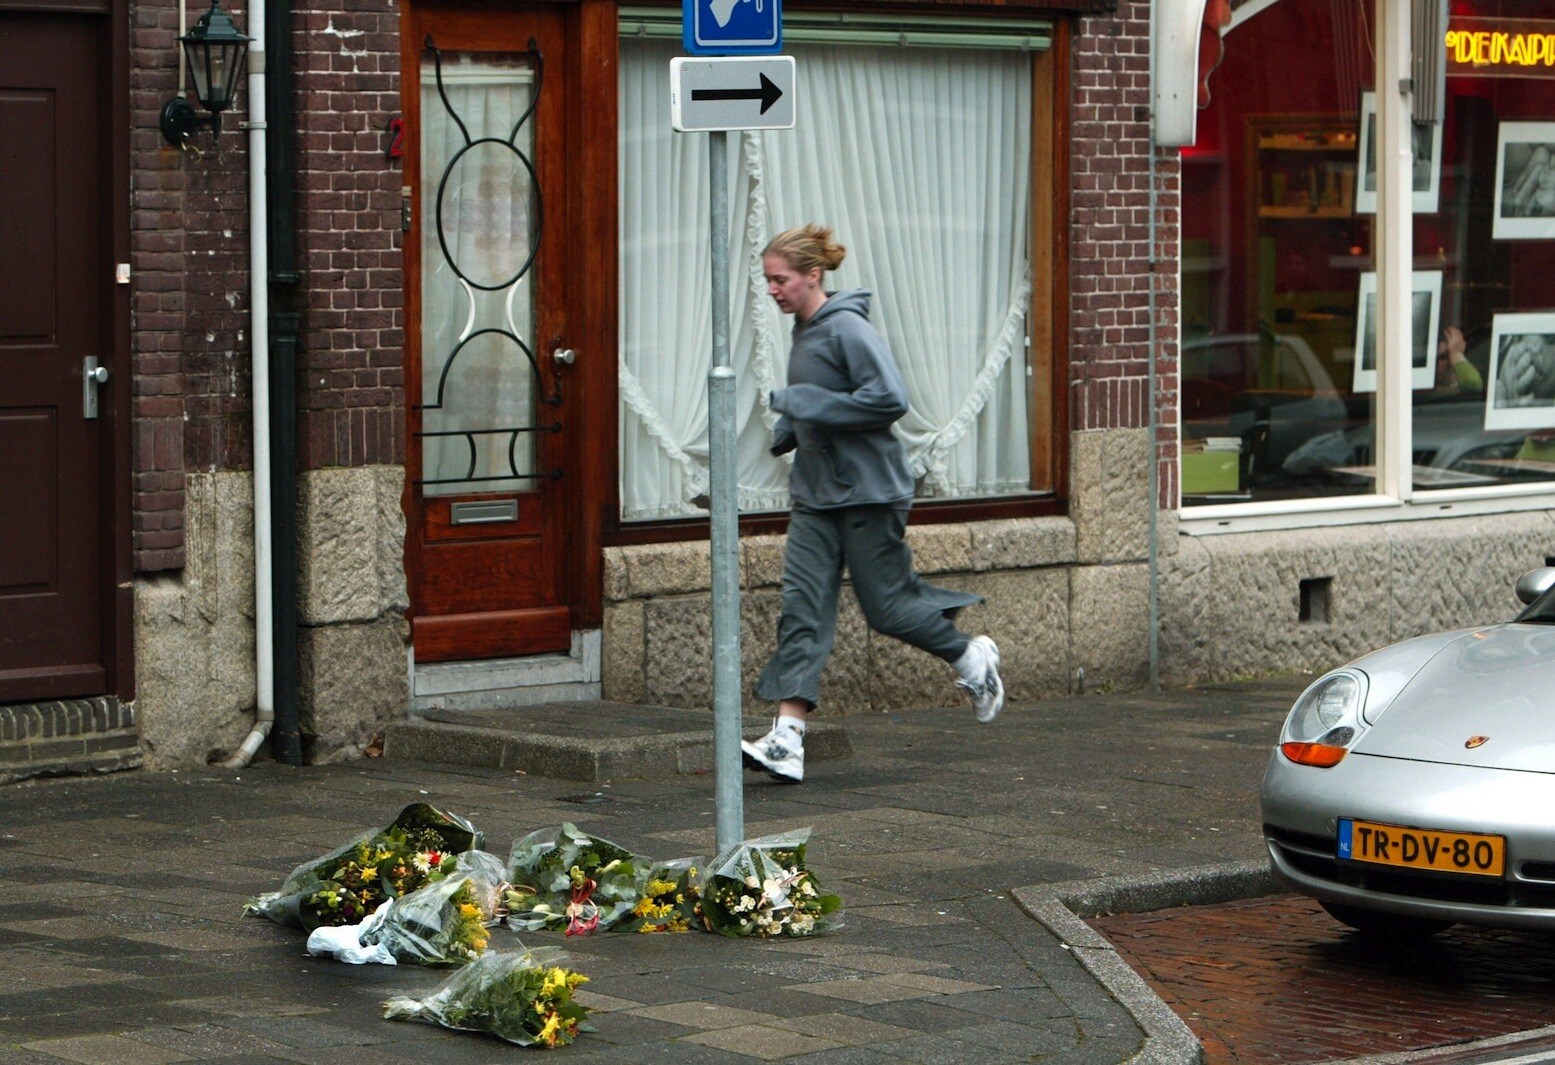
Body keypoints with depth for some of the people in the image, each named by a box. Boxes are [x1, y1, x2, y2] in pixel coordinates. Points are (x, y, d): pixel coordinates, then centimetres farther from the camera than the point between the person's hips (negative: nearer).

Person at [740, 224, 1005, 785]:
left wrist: (803, 404, -20)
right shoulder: (804, 332, 12)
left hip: (869, 491, -8)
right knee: (802, 610, -3)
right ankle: (786, 740, -9)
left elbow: (890, 398, -24)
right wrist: (788, 431, 8)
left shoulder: (848, 328, -15)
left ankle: (973, 657, 29)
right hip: (815, 495, 8)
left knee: (887, 605, 2)